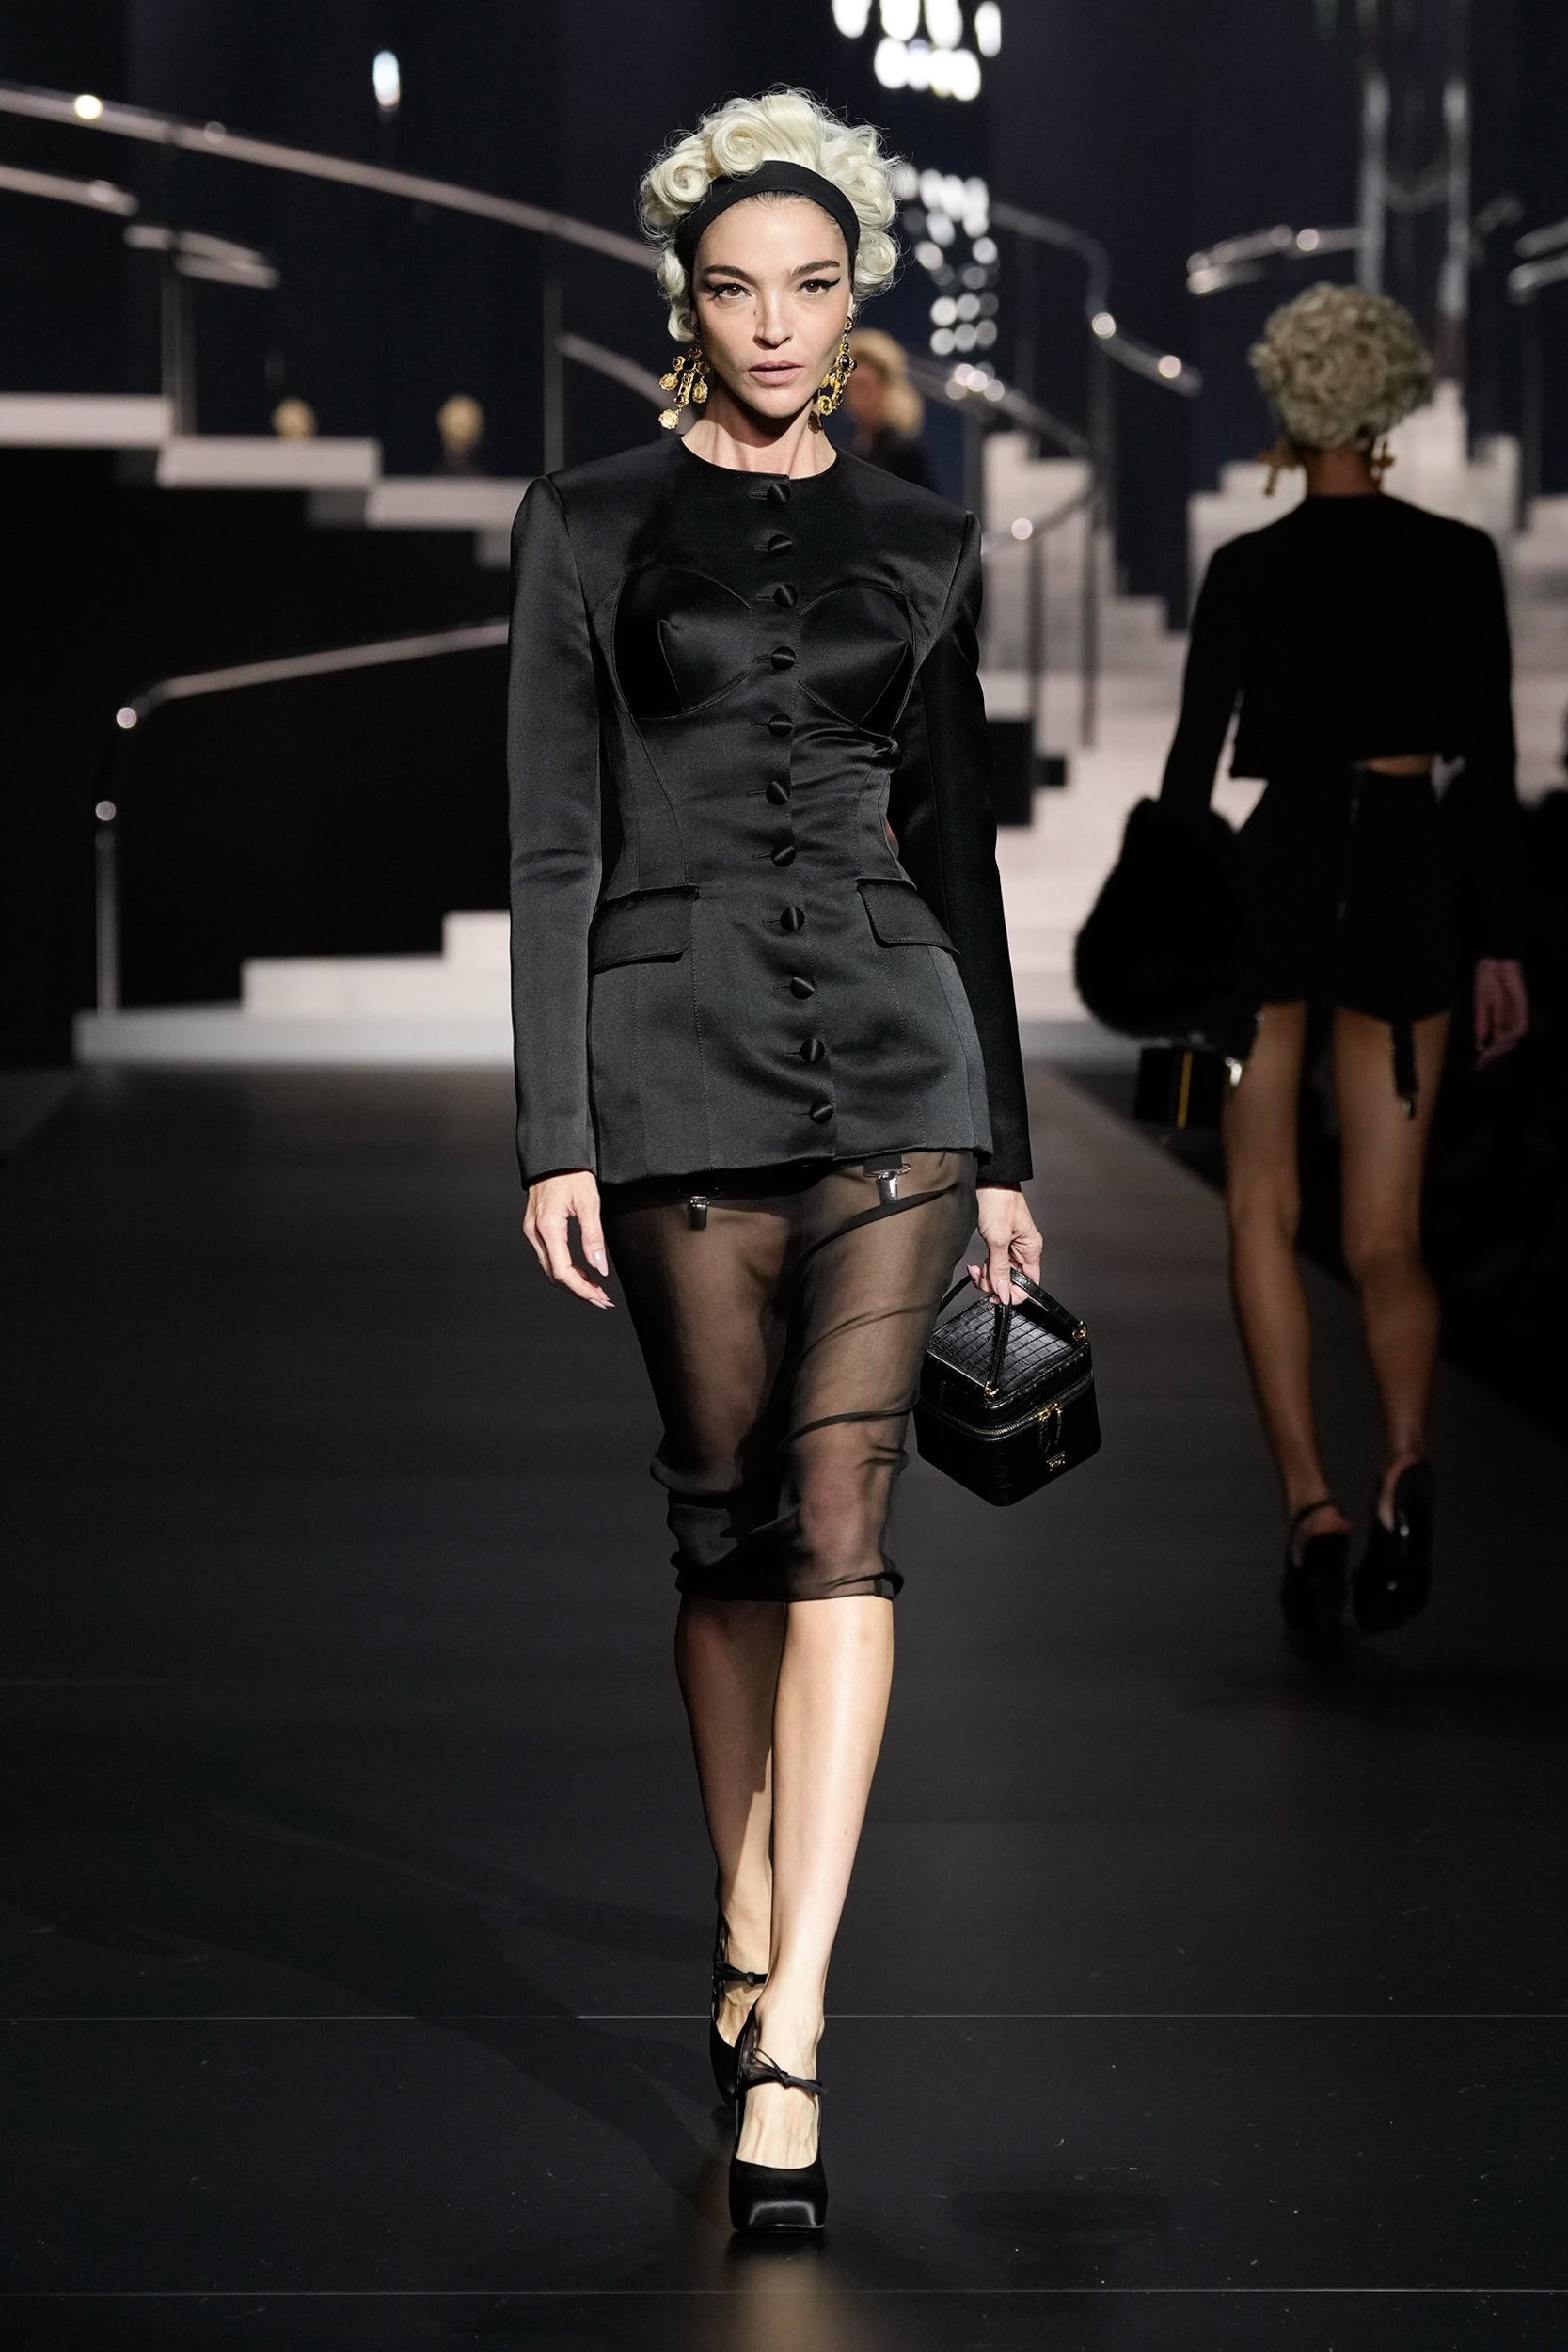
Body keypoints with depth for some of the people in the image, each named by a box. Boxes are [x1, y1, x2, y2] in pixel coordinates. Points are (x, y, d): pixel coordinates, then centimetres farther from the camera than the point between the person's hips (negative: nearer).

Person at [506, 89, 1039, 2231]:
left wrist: (1004, 1143, 12)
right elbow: (553, 842, 0)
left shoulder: (921, 546, 11)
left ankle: (785, 2046, -14)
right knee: (729, 1516, 5)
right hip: (678, 1041, -1)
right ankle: (751, 1941, 24)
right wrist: (554, 1135, -7)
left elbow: (957, 841, 14)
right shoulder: (591, 523, 4)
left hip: (894, 1046, 1)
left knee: (840, 1512, -11)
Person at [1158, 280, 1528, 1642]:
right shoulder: (1461, 562, 0)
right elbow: (1491, 766, 1)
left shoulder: (1248, 569, -2)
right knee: (1385, 1234, 8)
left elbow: (1193, 764, -2)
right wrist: (1500, 946, 7)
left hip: (1273, 877, -1)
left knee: (1263, 1213, 9)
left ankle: (1309, 1505, -9)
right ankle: (1404, 1463, -22)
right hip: (1405, 886, 1)